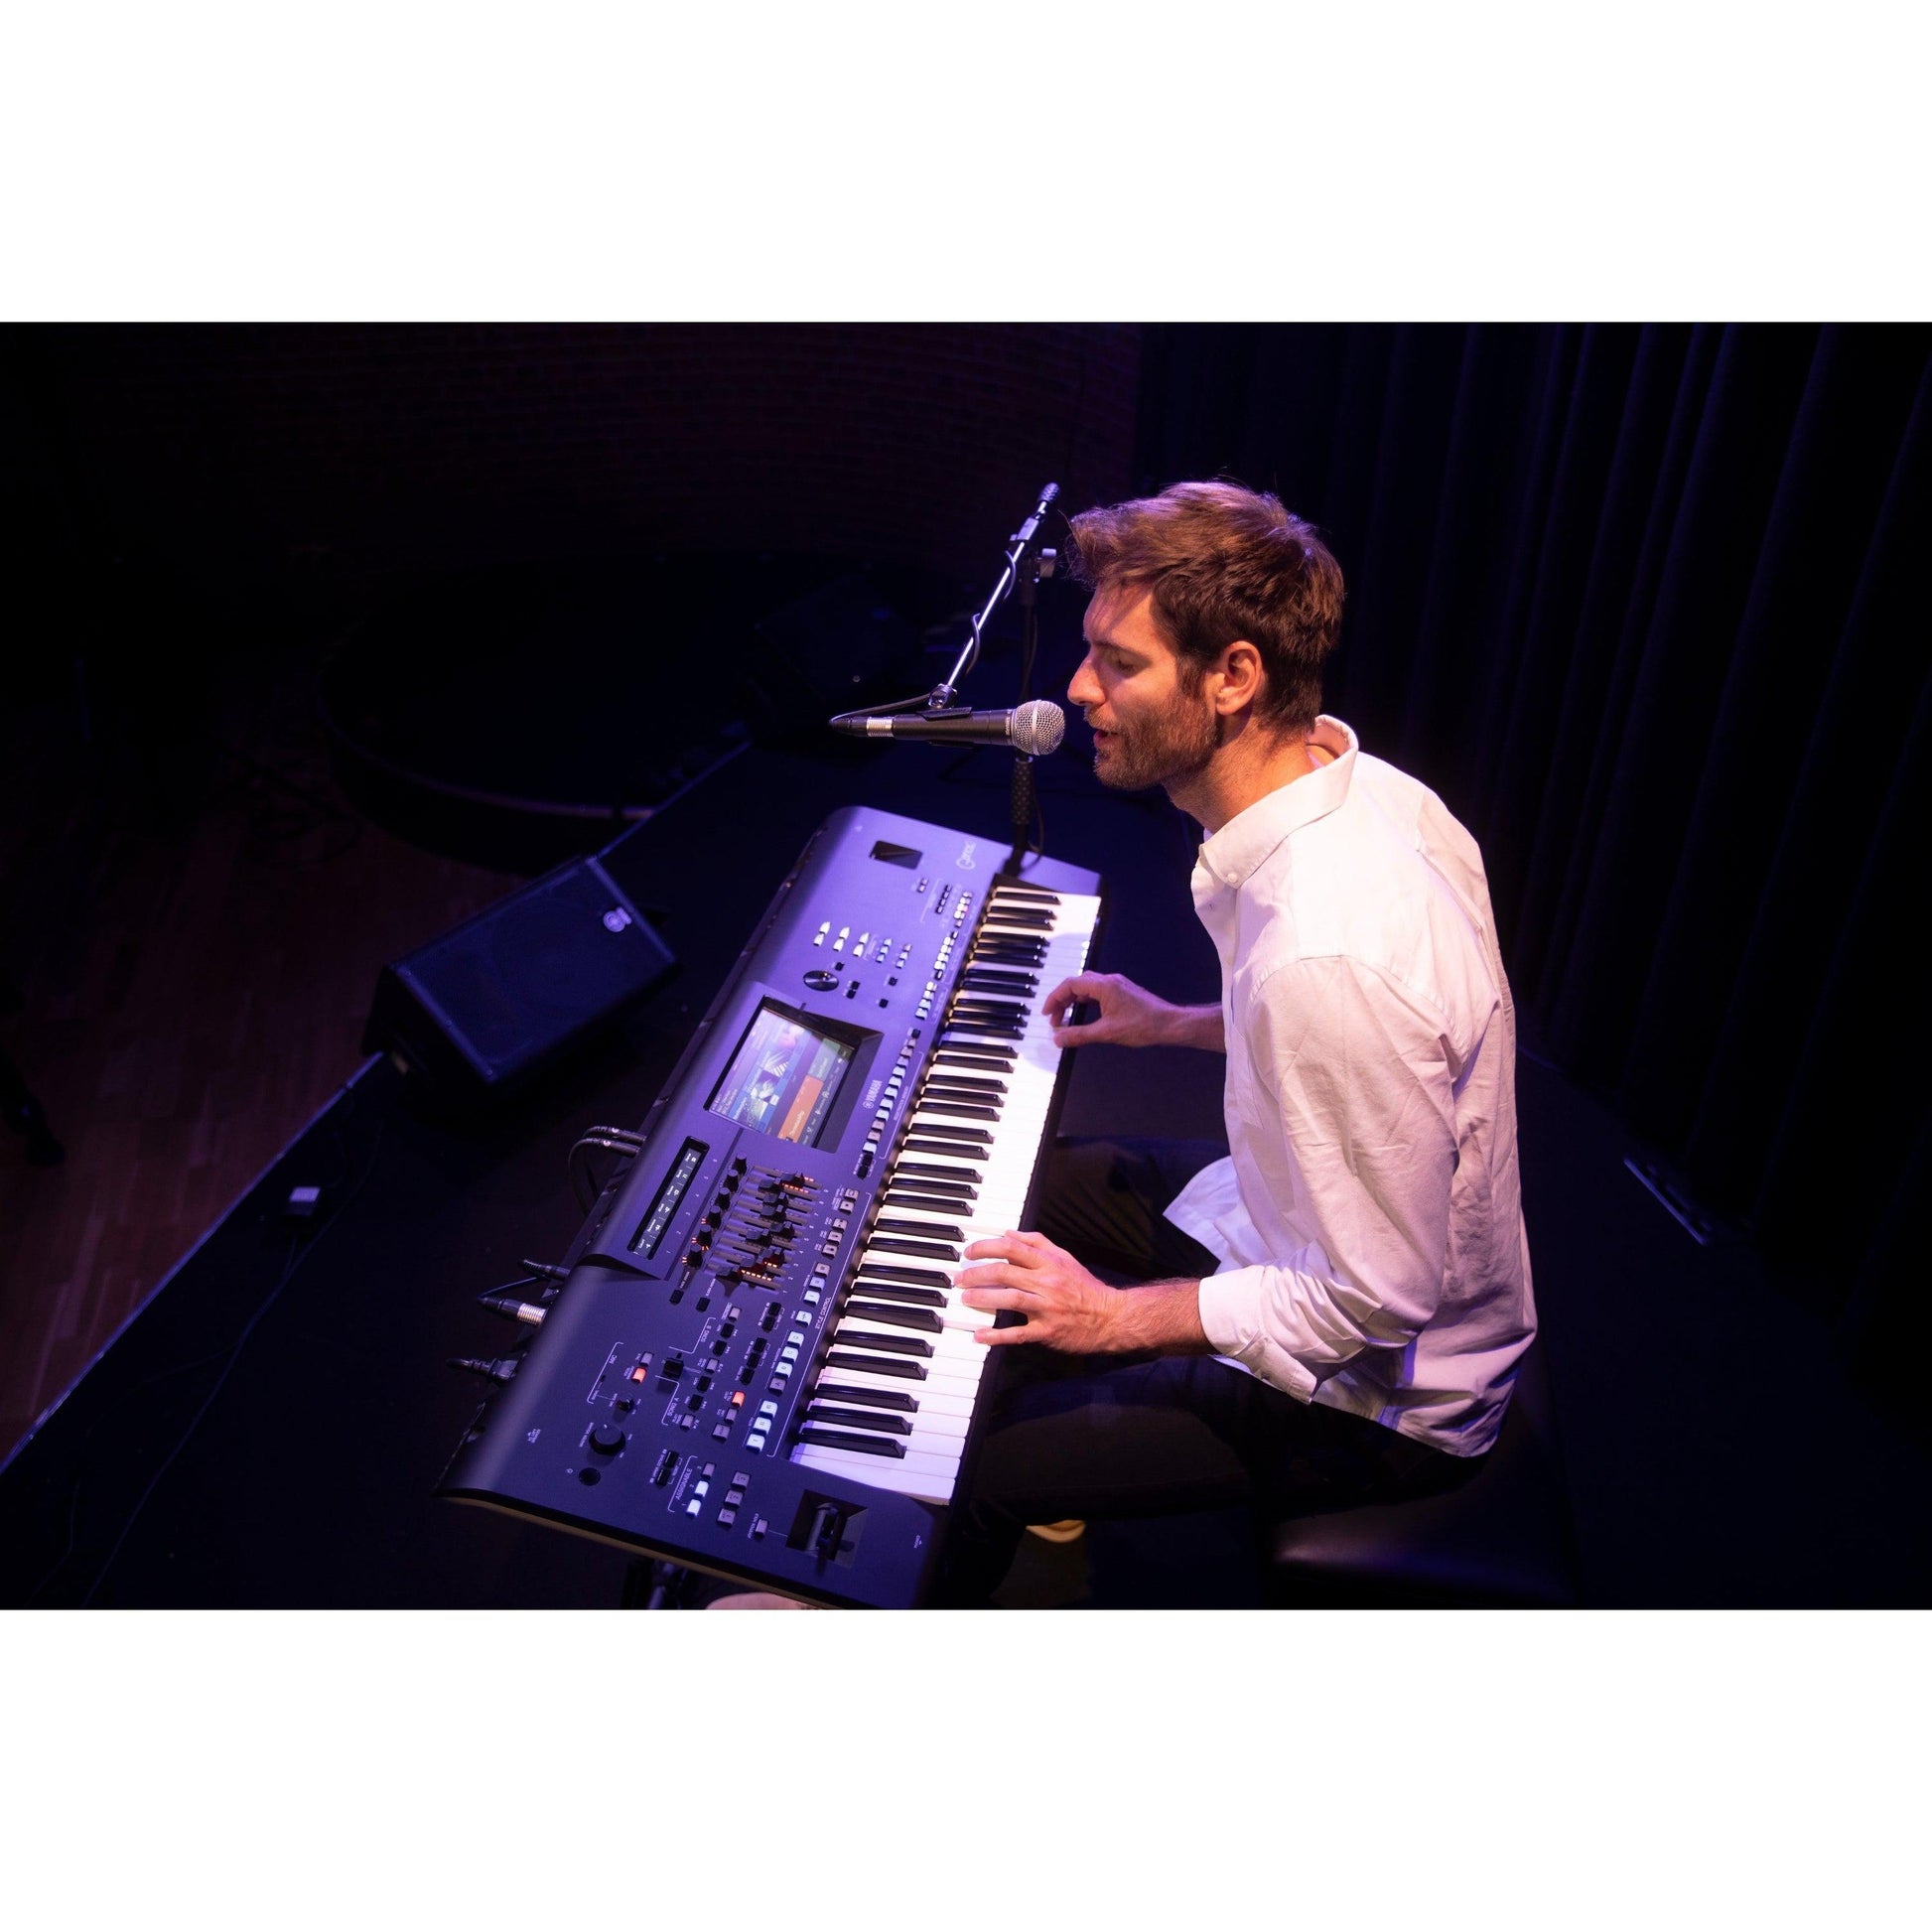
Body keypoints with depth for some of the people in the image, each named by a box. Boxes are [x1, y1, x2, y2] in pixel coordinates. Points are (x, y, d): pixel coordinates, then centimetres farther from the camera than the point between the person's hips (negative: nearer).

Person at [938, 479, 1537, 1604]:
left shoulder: (1326, 955, -39)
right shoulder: (1365, 790, -9)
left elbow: (1374, 1302, -31)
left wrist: (1122, 1316, -21)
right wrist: (1179, 1025, 13)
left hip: (1384, 1403, -9)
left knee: (964, 1463, -7)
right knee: (1048, 1185, 22)